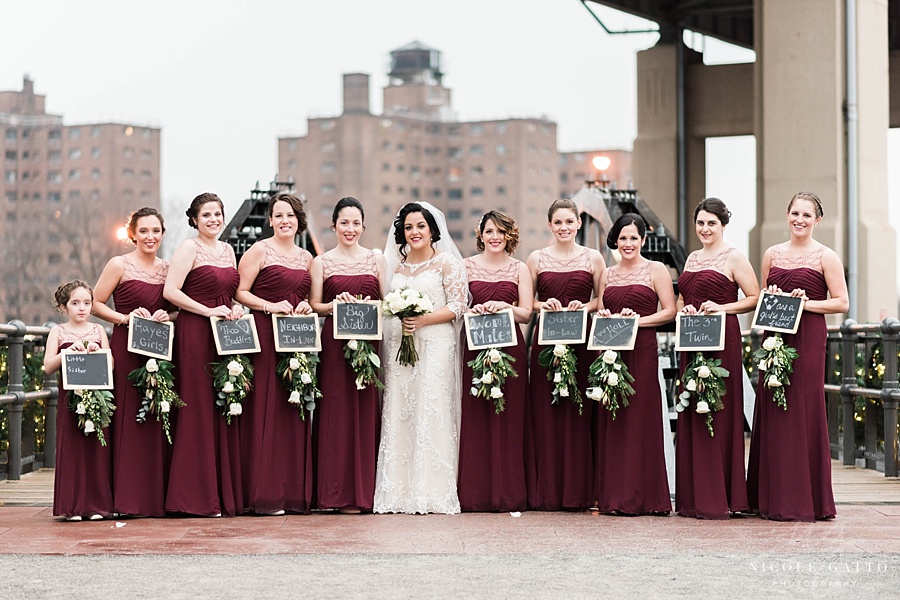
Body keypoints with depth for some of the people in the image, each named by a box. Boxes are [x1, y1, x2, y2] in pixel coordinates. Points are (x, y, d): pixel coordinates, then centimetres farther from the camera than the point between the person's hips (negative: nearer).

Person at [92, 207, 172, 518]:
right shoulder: (119, 265, 0)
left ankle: (157, 497, 6)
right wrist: (126, 318, -13)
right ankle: (128, 499, -4)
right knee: (129, 419, -8)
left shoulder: (167, 269, 14)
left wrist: (167, 317, -1)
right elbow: (95, 304, 0)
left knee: (159, 419, 1)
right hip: (127, 348, -5)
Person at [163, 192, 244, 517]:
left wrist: (235, 309, 5)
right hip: (195, 334, -7)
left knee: (224, 410, 5)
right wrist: (208, 311, -16)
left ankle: (225, 493, 10)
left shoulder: (227, 250, 18)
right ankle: (198, 497, -3)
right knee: (199, 410, -7)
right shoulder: (189, 248, -4)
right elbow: (170, 291, -13)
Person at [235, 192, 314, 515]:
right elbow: (239, 292, -5)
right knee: (265, 410, -8)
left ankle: (296, 492, 8)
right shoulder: (260, 251, 0)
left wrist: (307, 305, 4)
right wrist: (270, 306, -16)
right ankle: (264, 495, -5)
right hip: (264, 334, -6)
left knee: (296, 411, 4)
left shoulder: (306, 257, 17)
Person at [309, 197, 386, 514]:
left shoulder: (376, 259, 12)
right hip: (334, 341, -1)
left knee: (366, 409, -2)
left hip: (368, 341, 1)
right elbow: (314, 305, 5)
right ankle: (338, 493, -3)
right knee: (336, 409, -5)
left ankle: (364, 491, 2)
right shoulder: (321, 262, 9)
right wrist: (335, 304, -13)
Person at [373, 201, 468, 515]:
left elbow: (458, 306, -5)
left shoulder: (446, 262, 1)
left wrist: (423, 320, -15)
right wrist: (400, 320, 2)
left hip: (435, 344, -5)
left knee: (431, 413, -8)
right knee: (399, 413, -1)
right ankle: (401, 491, 1)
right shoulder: (397, 263, 15)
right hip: (400, 344, 5)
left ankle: (432, 492, -5)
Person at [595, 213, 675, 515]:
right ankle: (614, 497, 6)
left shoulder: (656, 270, 3)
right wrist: (604, 318, -2)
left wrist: (639, 320, -14)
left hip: (642, 350, -5)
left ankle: (643, 497, -2)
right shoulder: (607, 275, 17)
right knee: (611, 421, 2)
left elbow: (669, 311, -2)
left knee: (640, 419, -6)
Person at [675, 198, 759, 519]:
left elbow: (754, 298, -6)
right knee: (690, 416, 4)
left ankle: (718, 500, -5)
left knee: (718, 414, -8)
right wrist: (684, 309, 3)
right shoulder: (692, 259, 18)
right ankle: (692, 497, 8)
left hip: (722, 339, -7)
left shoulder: (734, 258, -2)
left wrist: (722, 308, -16)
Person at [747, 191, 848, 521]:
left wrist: (806, 303, -14)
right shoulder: (772, 254, 13)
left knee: (803, 412, -5)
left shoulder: (826, 257, -1)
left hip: (808, 339, -5)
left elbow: (842, 302, -3)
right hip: (774, 337, 5)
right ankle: (772, 497, 10)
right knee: (771, 412, 3)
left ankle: (803, 499, 1)